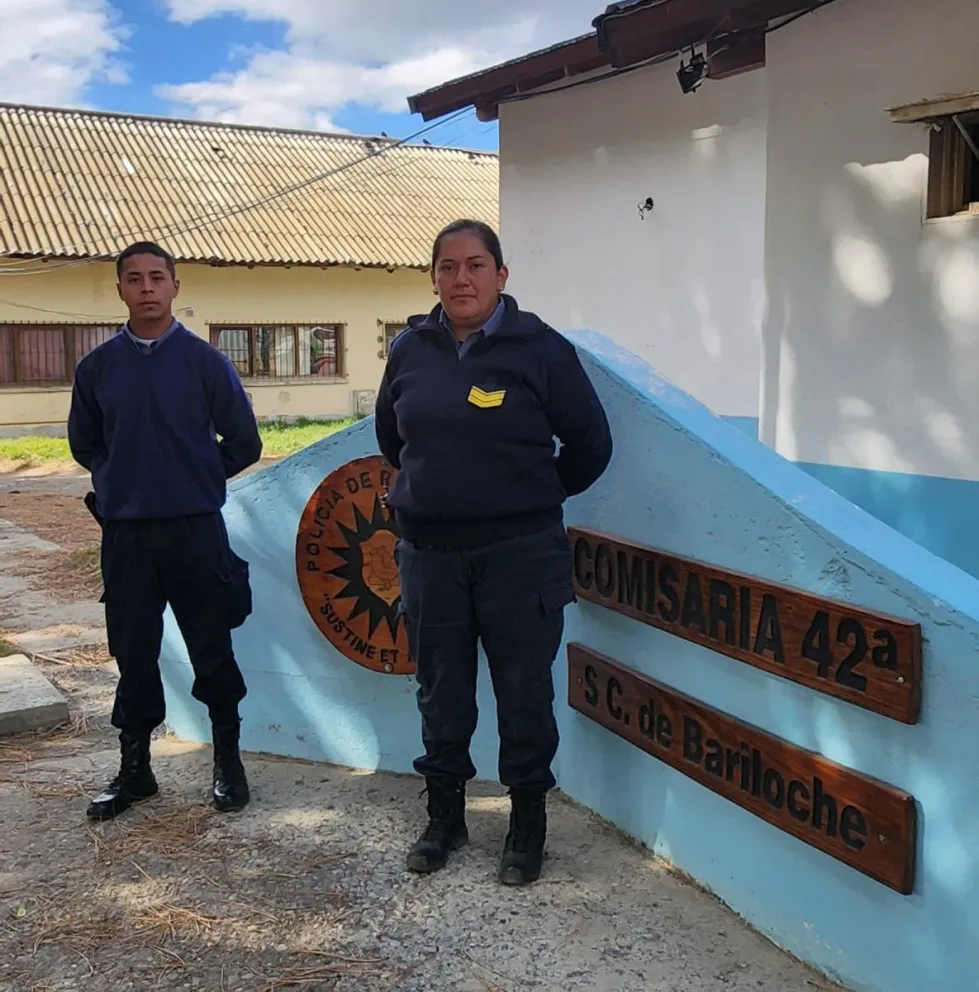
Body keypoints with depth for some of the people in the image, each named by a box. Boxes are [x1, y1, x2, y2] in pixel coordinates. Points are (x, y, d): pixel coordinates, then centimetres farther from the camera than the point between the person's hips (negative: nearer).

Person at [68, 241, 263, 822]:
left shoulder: (205, 361, -2)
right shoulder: (98, 367, 5)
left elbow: (244, 443, 3)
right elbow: (84, 444, 18)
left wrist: (198, 479, 7)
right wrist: (121, 481, 9)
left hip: (196, 529, -2)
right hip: (124, 533, 2)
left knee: (212, 650, 6)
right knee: (134, 653, 10)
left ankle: (229, 762, 22)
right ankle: (134, 769, 25)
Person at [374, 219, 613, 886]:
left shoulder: (540, 349, -6)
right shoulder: (411, 350, 5)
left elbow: (590, 445, 2)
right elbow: (391, 436, 22)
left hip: (519, 555, -3)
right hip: (429, 555, 4)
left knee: (524, 693, 5)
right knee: (442, 693, 13)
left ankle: (528, 824, 23)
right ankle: (445, 815, 31)